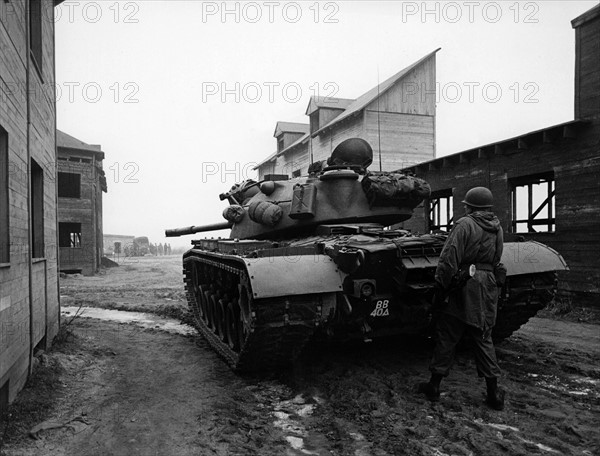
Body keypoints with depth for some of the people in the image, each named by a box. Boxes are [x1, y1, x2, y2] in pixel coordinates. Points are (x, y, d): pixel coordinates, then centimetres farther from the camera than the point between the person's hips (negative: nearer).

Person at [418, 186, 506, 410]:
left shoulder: (465, 225, -11)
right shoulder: (497, 229, 10)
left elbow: (449, 260, -15)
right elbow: (496, 261, 14)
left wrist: (440, 288, -9)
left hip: (464, 288, -6)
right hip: (488, 289, 6)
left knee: (447, 337, 4)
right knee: (483, 338, 14)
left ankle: (434, 386, 15)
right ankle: (494, 394, 16)